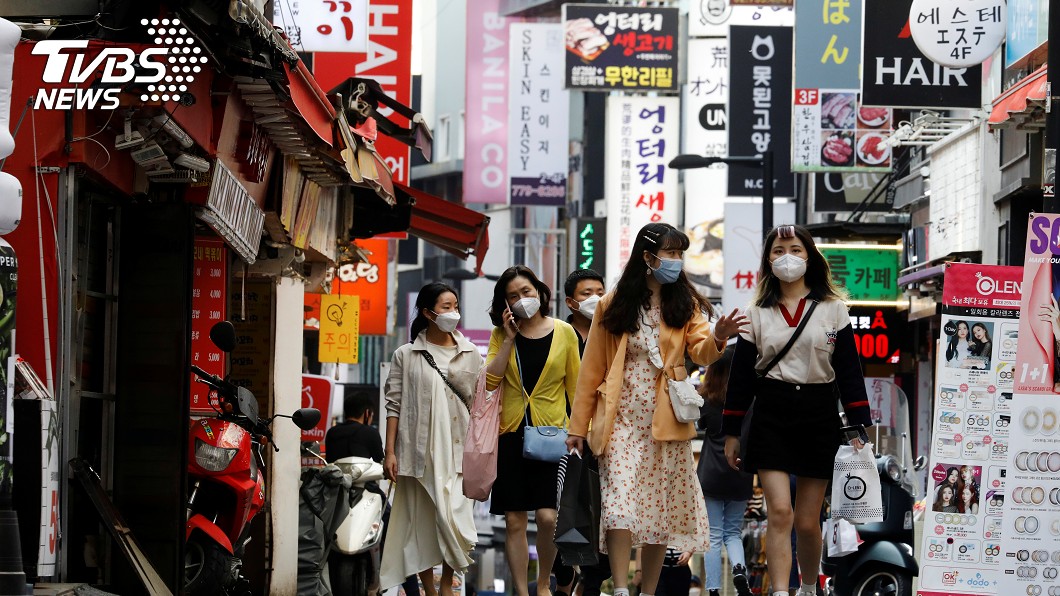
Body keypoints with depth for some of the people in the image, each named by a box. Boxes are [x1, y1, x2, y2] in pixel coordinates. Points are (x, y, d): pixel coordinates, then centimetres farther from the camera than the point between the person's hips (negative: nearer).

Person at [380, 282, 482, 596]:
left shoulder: (471, 354, 9)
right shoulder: (406, 355, 3)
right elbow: (394, 405, 2)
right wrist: (389, 452, -4)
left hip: (457, 450, 1)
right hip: (419, 451, -1)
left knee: (454, 518, -8)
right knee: (421, 522, 2)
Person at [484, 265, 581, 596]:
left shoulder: (564, 333, 2)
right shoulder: (501, 335, 7)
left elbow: (575, 386, 5)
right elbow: (489, 381, -5)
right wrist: (509, 338, -8)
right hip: (511, 434, 2)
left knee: (547, 516, -13)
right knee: (514, 521, 2)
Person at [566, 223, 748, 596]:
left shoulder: (685, 303, 7)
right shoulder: (613, 305, 2)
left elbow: (699, 350, -8)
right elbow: (592, 369, 5)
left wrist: (716, 339, -32)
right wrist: (578, 425, 4)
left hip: (666, 422, 2)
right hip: (621, 421, -2)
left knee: (660, 509, 5)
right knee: (619, 505, -15)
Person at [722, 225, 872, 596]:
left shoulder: (832, 309, 6)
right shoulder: (757, 314, 9)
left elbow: (849, 371, 3)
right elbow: (740, 376, 10)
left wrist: (858, 428, -4)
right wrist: (731, 433, 7)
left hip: (819, 417, 0)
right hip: (771, 416, 0)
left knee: (807, 521, 4)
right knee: (779, 512, -14)